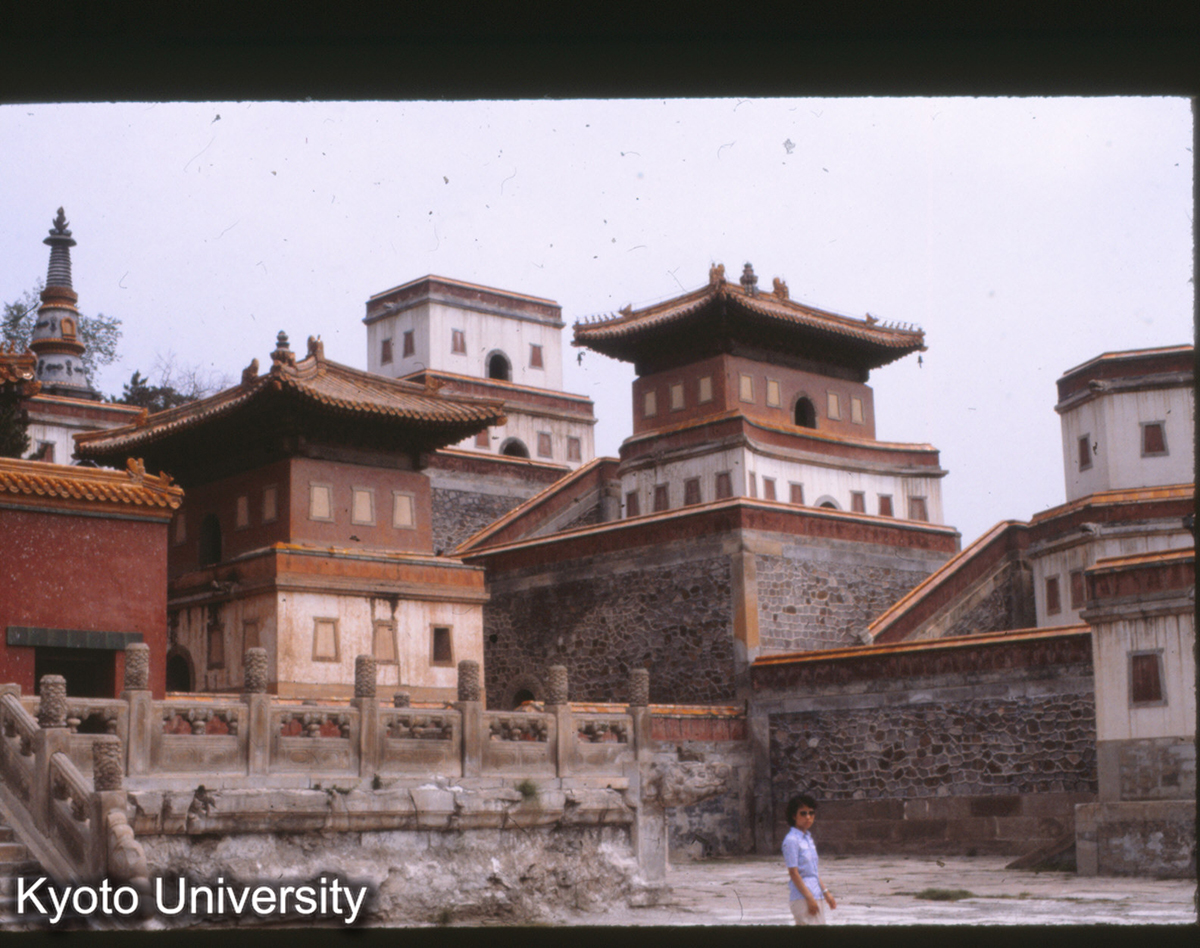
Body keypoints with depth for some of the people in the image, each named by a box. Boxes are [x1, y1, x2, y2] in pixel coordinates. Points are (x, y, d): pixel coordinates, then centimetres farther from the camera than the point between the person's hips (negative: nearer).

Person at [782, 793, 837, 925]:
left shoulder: (808, 838, 15)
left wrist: (825, 892, 19)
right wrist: (809, 898, -17)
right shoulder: (791, 840, -12)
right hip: (802, 898, -9)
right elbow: (793, 872, -15)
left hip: (816, 896, 9)